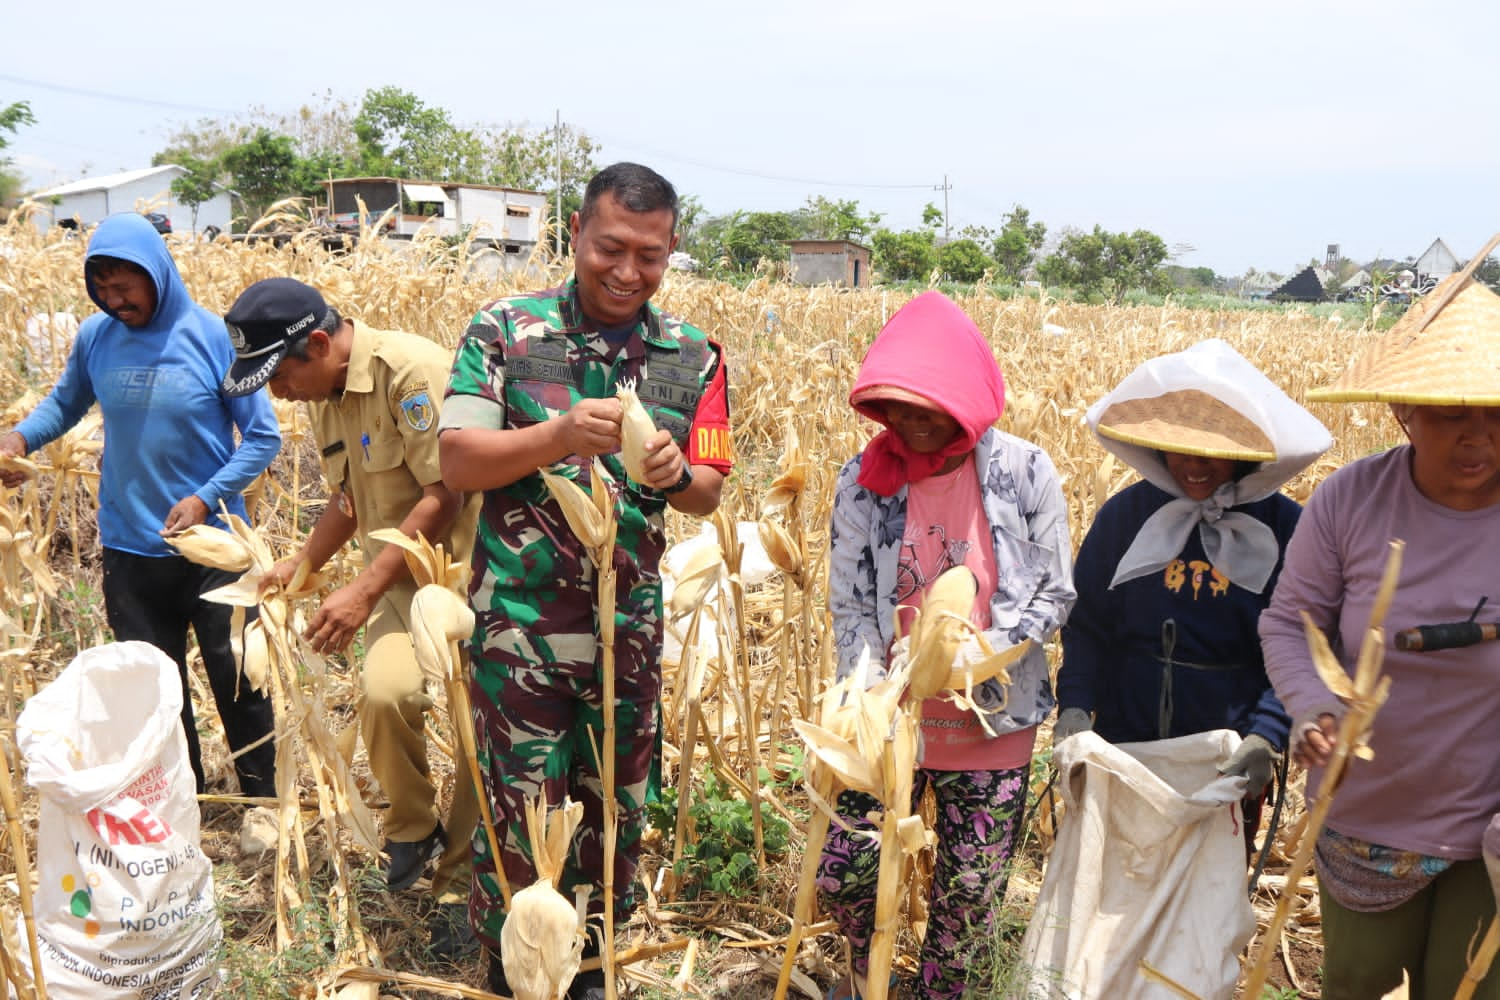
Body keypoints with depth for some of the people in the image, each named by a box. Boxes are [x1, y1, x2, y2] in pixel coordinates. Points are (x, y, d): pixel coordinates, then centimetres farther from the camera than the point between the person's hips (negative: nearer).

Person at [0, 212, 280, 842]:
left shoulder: (214, 337, -11)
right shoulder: (94, 338, -2)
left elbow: (263, 437, -8)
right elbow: (64, 404, 15)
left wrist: (205, 497, -17)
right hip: (129, 548, 3)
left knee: (236, 678, 6)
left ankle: (260, 797, 25)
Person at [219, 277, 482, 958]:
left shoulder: (409, 369, -19)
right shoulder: (326, 396, 9)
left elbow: (445, 495, -22)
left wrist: (363, 591, -22)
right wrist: (303, 563, 13)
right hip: (400, 576, 5)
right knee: (384, 691, -22)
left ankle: (456, 884, 22)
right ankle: (412, 828, 8)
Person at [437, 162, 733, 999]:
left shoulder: (693, 356, 2)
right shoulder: (505, 330, -5)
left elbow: (709, 493, 3)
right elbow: (457, 462, -10)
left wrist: (675, 475, -21)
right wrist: (560, 436, -27)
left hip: (631, 624, 3)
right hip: (519, 620, -3)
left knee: (616, 805, 16)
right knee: (519, 807, 6)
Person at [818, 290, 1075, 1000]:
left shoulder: (1024, 474, -11)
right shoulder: (865, 481, -8)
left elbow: (1054, 596, -5)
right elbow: (849, 607, -3)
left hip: (993, 722, 0)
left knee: (971, 888, 13)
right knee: (843, 869, 6)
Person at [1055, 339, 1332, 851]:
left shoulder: (1284, 529, -9)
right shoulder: (1125, 514, -5)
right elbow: (1086, 626, 0)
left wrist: (1267, 735, -22)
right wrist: (1074, 704, -15)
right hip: (1123, 748, 1)